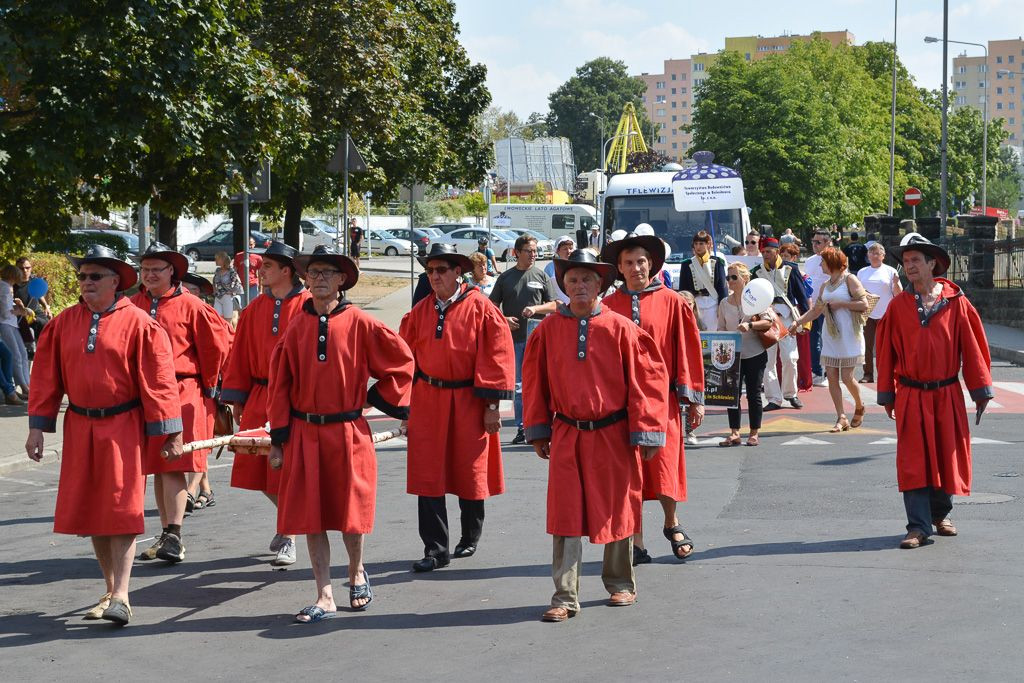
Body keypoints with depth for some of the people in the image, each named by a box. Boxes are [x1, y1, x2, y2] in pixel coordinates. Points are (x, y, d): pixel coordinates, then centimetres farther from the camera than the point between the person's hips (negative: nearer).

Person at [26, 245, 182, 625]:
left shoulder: (137, 323, -7)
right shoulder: (64, 323, 5)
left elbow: (157, 380, -7)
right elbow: (46, 377, 9)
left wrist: (169, 434, -8)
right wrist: (37, 427, 5)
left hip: (123, 428, -5)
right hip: (80, 428, 5)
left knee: (122, 510, -7)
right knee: (89, 510, 9)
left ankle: (121, 596, -5)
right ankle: (110, 590, 21)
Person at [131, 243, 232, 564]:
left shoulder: (189, 305, -5)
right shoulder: (133, 305, 7)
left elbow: (216, 344, 0)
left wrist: (209, 385, 6)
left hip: (182, 395, -5)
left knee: (174, 466, -9)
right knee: (156, 467, 9)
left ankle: (174, 537, -9)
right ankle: (165, 535, 17)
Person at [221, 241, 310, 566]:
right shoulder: (256, 308, 8)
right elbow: (241, 354, 12)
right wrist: (237, 398, 9)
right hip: (259, 399, 6)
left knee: (286, 472, -3)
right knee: (255, 468, 7)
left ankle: (289, 540, 12)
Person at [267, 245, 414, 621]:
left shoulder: (359, 323, -6)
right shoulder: (297, 327, 2)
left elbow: (402, 360, 2)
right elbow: (280, 383, 5)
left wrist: (378, 398, 2)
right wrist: (278, 438, 2)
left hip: (348, 434, -2)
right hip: (304, 435, 3)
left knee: (349, 512, 6)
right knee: (310, 516, 2)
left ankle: (357, 573, 35)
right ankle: (325, 597, 10)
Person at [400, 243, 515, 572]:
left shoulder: (480, 307, -7)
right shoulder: (420, 311, 5)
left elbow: (498, 355, -8)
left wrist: (492, 405, -10)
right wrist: (405, 402, 7)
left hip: (468, 401, -3)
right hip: (428, 400, 3)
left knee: (471, 473, 8)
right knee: (428, 477, -1)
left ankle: (470, 538, 30)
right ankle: (435, 549, 5)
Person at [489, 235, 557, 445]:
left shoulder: (541, 276, 6)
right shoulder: (506, 277, 8)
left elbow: (554, 305, 7)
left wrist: (536, 309, -11)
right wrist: (504, 319, -7)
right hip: (513, 336, 1)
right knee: (518, 384, 6)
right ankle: (521, 428, 11)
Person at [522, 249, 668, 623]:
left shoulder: (621, 329, -7)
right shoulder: (548, 329, -1)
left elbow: (646, 378, -6)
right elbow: (536, 381, 8)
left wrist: (645, 433, -7)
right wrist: (538, 431, 8)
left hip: (613, 435, -1)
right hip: (566, 436, 1)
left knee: (616, 510, 12)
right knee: (565, 515, -1)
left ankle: (621, 584, 30)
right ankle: (565, 598, 4)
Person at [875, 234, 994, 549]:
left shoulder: (956, 302, -3)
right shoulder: (898, 305, -1)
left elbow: (973, 346, -1)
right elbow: (886, 351, 3)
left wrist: (981, 389, -1)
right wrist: (887, 395, 4)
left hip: (947, 396, 0)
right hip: (911, 397, 0)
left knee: (947, 456, 10)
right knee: (913, 461, -5)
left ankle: (940, 514, 31)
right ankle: (918, 526, -4)